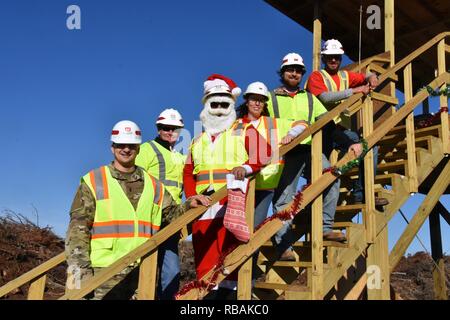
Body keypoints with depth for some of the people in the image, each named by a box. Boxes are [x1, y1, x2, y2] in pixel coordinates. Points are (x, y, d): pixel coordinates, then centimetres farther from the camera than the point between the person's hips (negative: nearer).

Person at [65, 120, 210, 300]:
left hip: (144, 272, 3)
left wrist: (189, 205, -2)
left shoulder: (153, 186, 15)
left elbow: (172, 214, 18)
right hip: (105, 271, -3)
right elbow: (78, 228, 0)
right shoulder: (93, 181, 4)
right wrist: (79, 268, -9)